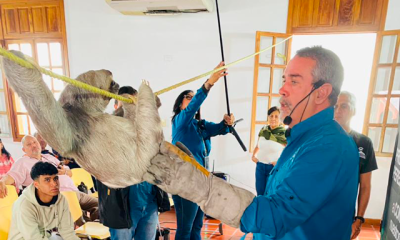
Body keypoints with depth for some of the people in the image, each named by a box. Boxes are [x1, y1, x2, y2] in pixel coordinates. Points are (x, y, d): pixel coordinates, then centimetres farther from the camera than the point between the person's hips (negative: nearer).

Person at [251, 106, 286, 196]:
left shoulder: (285, 134, -17)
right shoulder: (263, 130, 0)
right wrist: (253, 156, 4)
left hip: (274, 168, -4)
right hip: (260, 166, 5)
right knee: (260, 193, 16)